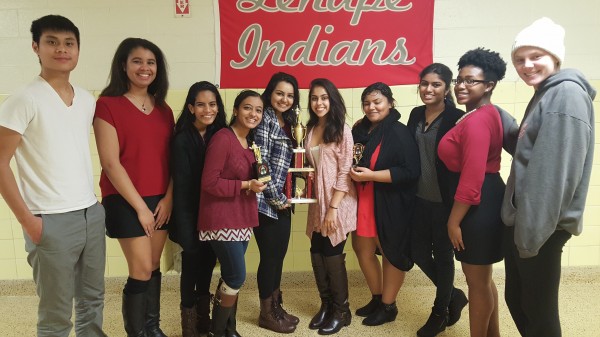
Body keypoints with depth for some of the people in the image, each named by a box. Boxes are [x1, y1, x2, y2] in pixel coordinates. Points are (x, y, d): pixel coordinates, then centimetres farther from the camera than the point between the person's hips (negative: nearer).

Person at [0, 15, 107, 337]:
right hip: (52, 221, -5)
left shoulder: (87, 100, 9)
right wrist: (27, 220, -12)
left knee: (93, 300, 17)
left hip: (92, 214, 6)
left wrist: (93, 201, 10)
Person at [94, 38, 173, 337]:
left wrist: (168, 198, -3)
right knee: (141, 272, -1)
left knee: (153, 268, 13)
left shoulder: (163, 109, 9)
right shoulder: (108, 105, -8)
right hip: (125, 201, -5)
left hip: (160, 200, 5)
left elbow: (172, 158, 8)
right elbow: (111, 163, -13)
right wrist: (140, 206, -13)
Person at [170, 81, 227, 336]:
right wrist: (186, 231, -17)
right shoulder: (182, 140, -14)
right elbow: (181, 187, -16)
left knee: (209, 262, 15)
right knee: (192, 264, 4)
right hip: (191, 215, -5)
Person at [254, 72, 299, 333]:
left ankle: (275, 307, 29)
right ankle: (266, 313, 18)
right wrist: (276, 197, -13)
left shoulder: (288, 122, 15)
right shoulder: (264, 119, -11)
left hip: (282, 200, 8)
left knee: (279, 254, 14)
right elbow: (261, 162, -17)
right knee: (270, 255, 1)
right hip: (267, 200, -8)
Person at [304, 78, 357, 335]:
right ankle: (326, 304, 28)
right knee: (317, 253, 9)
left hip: (337, 202, -6)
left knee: (332, 255, 1)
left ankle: (341, 310, 20)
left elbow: (345, 171, -13)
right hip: (318, 202, 6)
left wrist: (333, 207, -16)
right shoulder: (310, 129, 10)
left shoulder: (342, 129, -9)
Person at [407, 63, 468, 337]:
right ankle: (453, 295, 37)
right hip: (419, 197, 6)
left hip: (444, 200, -6)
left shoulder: (457, 118, -13)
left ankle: (440, 313, 31)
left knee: (443, 254, 10)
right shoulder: (416, 114, 6)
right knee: (418, 251, 12)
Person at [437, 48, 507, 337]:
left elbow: (472, 178, -25)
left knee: (477, 281, 6)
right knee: (481, 278, 23)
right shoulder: (488, 114, 13)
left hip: (478, 206, -11)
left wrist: (453, 221, -17)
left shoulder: (476, 120, -21)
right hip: (485, 201, 11)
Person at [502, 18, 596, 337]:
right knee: (516, 300, 18)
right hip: (522, 221, 9)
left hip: (540, 227, -9)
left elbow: (556, 172, -22)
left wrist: (532, 232, -22)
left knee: (539, 310, 5)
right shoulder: (544, 95, 16)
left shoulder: (567, 93, -14)